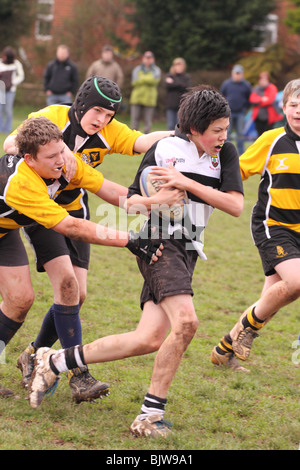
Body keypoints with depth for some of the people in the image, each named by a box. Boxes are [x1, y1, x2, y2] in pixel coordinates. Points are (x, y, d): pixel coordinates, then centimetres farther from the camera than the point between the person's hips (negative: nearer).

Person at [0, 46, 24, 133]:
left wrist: (12, 84, -3)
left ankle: (7, 129, 1)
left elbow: (21, 76, 8)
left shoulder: (16, 63, 2)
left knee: (8, 109, -6)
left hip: (10, 90, -1)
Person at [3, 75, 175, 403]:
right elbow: (10, 145, -26)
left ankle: (34, 355, 21)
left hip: (75, 212, 6)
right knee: (66, 281, -20)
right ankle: (78, 375, -19)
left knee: (77, 295, -1)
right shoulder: (53, 118, -16)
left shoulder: (109, 132, -6)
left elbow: (142, 142, -24)